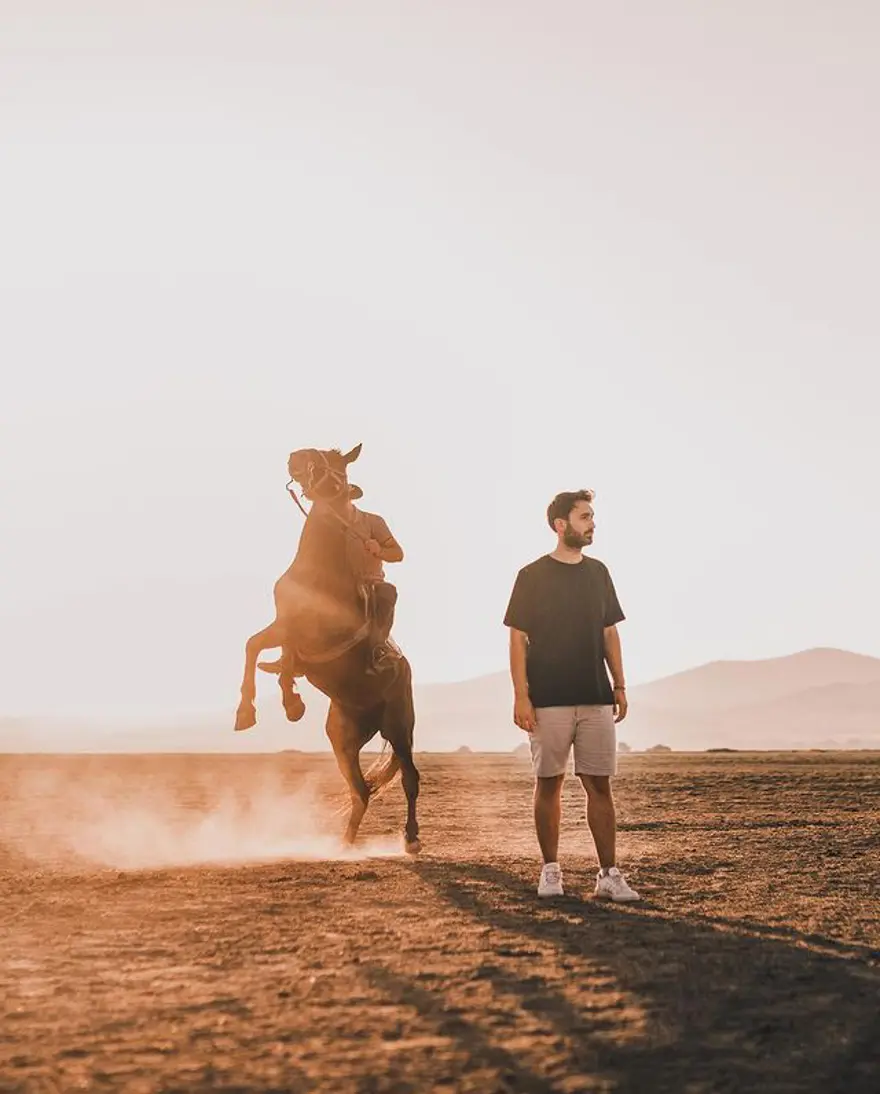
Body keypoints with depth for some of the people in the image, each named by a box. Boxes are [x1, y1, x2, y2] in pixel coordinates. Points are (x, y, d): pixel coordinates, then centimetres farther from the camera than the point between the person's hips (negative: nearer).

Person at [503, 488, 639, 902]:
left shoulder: (598, 573, 12)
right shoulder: (533, 576, -1)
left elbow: (609, 633, 16)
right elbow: (517, 639, -3)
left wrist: (619, 686, 10)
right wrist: (521, 696, -10)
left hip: (595, 698, 3)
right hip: (548, 700, -3)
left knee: (600, 784, 1)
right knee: (549, 783, 2)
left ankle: (608, 874, 3)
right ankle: (550, 871, 11)